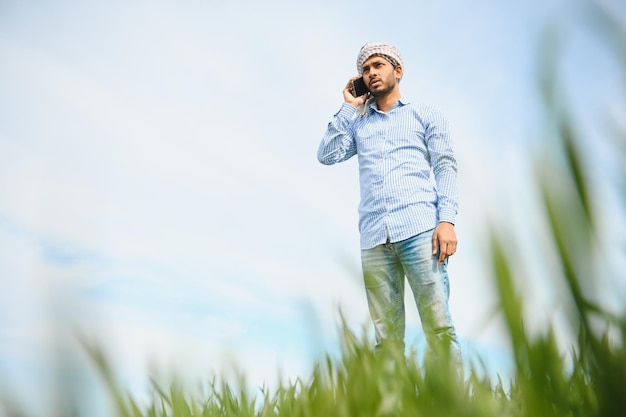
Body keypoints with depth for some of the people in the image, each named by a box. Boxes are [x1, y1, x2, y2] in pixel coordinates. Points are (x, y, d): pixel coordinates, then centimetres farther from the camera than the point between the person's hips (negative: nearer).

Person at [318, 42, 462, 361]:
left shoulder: (426, 115, 19)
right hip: (374, 238, 3)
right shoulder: (357, 122, 27)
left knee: (438, 326, -10)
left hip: (419, 229, -2)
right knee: (387, 336, -1)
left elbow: (445, 166, 7)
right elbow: (327, 155, 11)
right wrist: (348, 107, 17)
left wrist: (447, 219, -8)